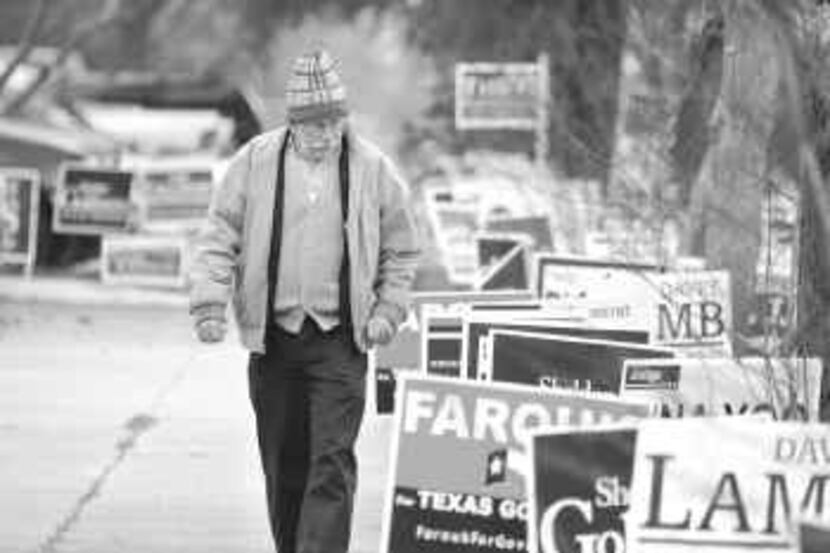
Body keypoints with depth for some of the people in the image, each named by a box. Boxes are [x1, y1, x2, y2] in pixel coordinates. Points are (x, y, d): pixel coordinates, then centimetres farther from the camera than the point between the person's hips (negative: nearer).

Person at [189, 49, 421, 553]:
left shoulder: (372, 169, 1)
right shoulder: (256, 163, 0)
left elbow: (401, 251, 11)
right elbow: (221, 237, 3)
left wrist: (388, 310, 1)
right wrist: (210, 302, -9)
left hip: (340, 340, -1)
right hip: (273, 335, 2)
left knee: (332, 463, -11)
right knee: (282, 464, 9)